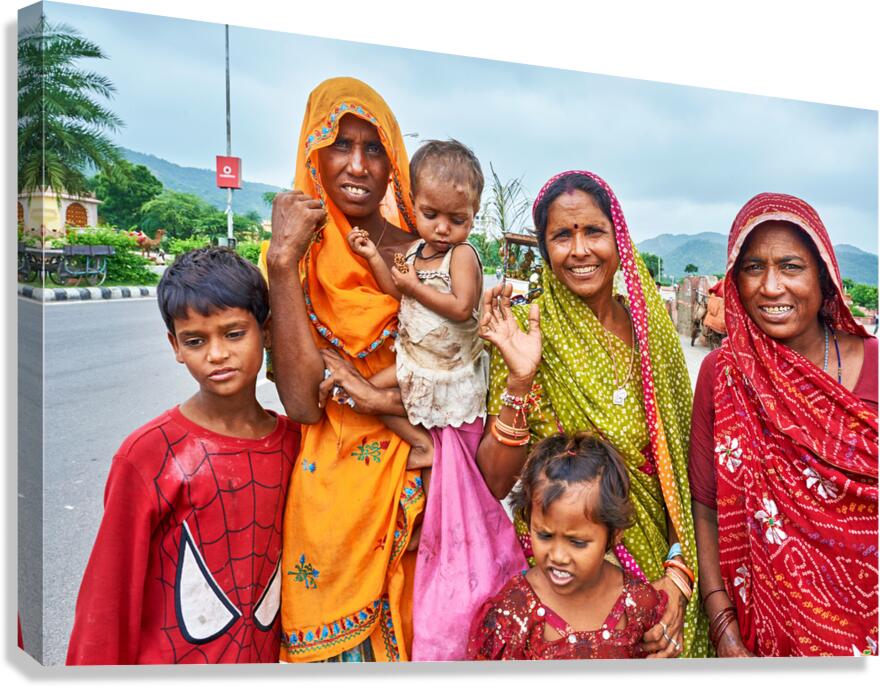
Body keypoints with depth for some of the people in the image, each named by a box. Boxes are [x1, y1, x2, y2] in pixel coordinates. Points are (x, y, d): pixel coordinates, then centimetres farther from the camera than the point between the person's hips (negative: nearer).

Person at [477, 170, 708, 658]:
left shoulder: (652, 328, -4)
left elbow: (681, 463, 1)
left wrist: (679, 570, -8)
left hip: (655, 560, 3)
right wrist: (519, 380, -27)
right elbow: (495, 482, -15)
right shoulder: (525, 331, -13)